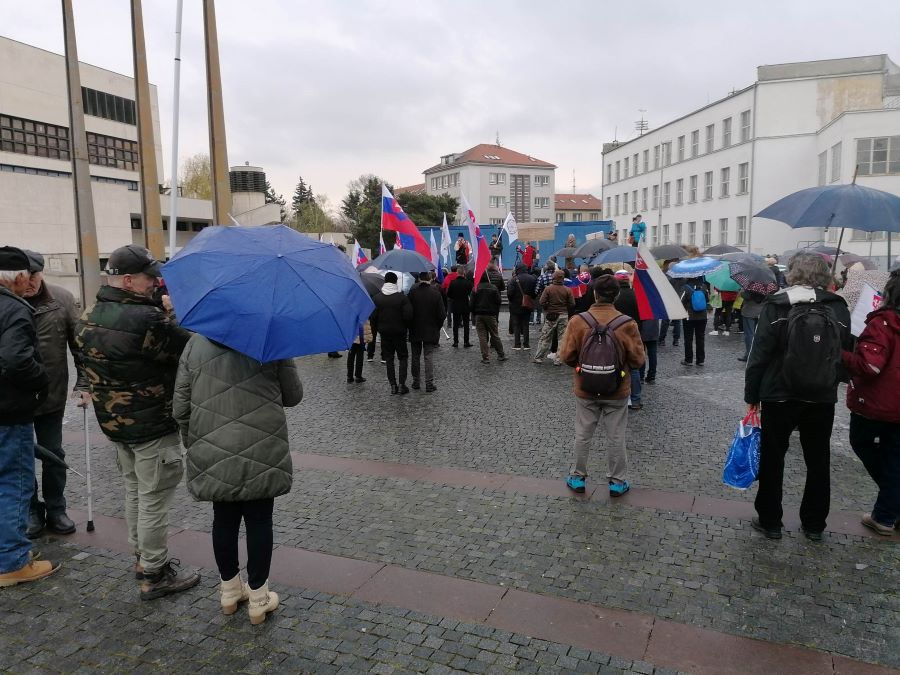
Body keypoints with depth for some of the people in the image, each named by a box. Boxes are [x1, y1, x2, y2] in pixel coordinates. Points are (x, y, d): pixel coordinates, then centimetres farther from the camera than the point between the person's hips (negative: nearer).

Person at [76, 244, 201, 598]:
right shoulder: (146, 319, -25)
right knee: (154, 499, 3)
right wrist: (173, 315, -4)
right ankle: (154, 575, 14)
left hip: (113, 420, 9)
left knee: (134, 490, 22)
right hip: (152, 425, -9)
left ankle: (142, 557, 36)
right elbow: (191, 349, -21)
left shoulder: (90, 318, 4)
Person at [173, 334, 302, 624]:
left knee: (224, 519, 17)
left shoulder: (196, 344, 1)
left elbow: (180, 407, 4)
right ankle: (258, 597, 21)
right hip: (262, 454, -2)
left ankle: (229, 590, 33)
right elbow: (293, 396, 1)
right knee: (259, 521, 10)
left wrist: (193, 444, 18)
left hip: (213, 454, 3)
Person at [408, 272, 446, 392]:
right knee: (429, 357, 3)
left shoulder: (413, 292, -10)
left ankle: (416, 382, 20)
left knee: (416, 357, 13)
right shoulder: (436, 293, -10)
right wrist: (437, 327, 9)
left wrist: (410, 327, 8)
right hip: (431, 331, -1)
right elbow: (442, 314, -7)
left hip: (415, 331, 1)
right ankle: (429, 384, 0)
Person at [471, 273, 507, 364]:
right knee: (495, 335, 10)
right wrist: (496, 314, 10)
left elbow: (472, 303, -1)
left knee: (482, 337, 1)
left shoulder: (476, 289, -2)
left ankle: (485, 357, -2)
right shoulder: (494, 288, 0)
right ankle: (501, 355, 16)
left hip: (479, 315, -1)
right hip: (491, 315, 1)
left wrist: (474, 314, 11)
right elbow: (498, 302, 1)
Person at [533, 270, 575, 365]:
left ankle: (538, 358, 12)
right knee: (562, 338, 8)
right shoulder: (567, 290, -6)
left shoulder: (548, 289, -9)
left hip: (551, 315, 0)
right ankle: (558, 360, 7)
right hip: (563, 316, 0)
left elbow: (542, 302, -13)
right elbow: (572, 304, -6)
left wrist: (548, 308, 6)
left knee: (545, 338, 9)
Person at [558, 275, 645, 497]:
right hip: (617, 391, 0)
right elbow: (638, 360, -9)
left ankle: (578, 477, 27)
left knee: (583, 435, 15)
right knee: (616, 438, 13)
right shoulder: (627, 324, -15)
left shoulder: (578, 321, -14)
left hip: (585, 389, 1)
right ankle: (617, 482, 24)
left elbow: (566, 356, -9)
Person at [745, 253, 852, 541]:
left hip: (779, 396, -3)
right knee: (818, 462, 16)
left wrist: (752, 395, -5)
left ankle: (769, 521, 18)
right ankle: (814, 525, 26)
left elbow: (760, 354, -12)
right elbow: (847, 352, 4)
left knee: (772, 458, 10)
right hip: (823, 398, 3)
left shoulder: (776, 305, -12)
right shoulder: (838, 307, -2)